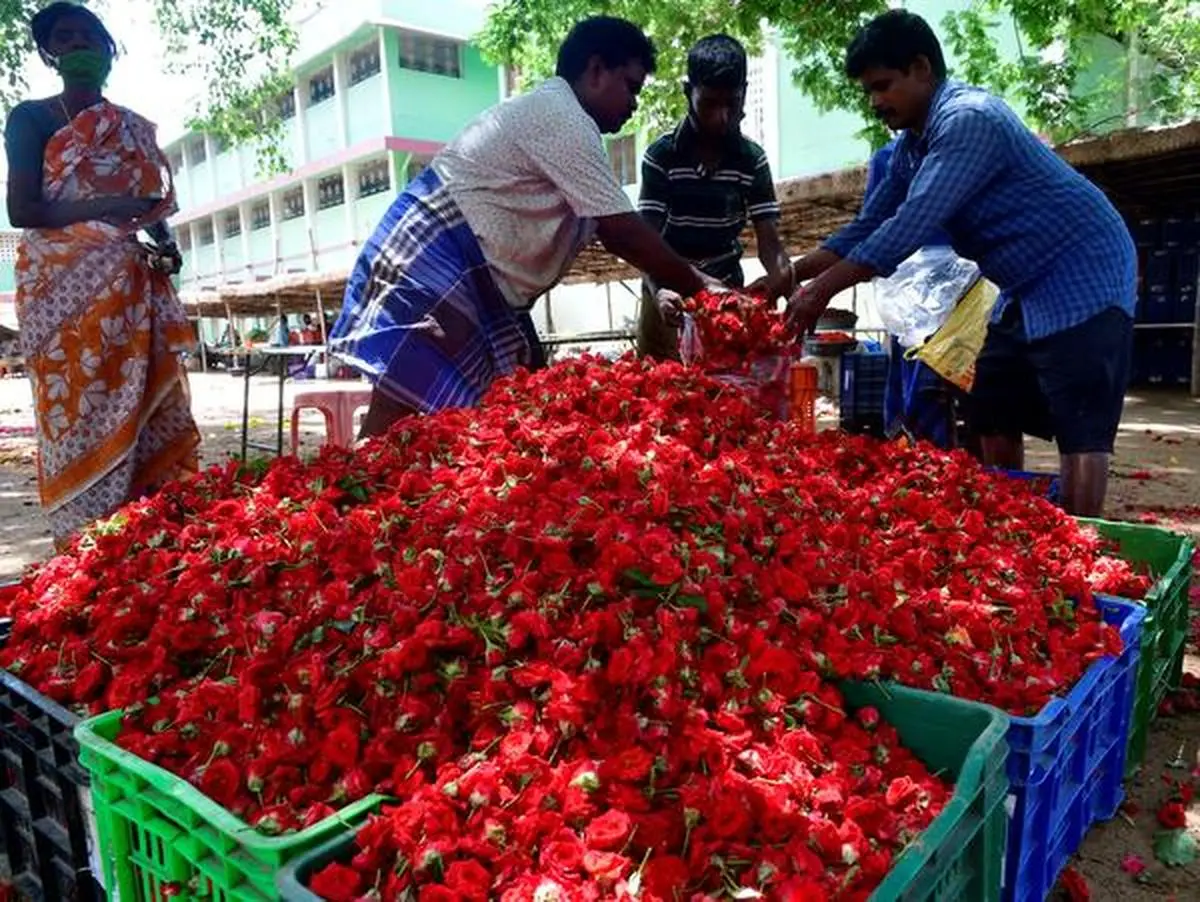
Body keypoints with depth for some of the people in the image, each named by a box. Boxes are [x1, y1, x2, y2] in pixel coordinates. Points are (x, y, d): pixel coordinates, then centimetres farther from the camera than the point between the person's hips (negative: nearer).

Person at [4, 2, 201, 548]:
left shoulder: (135, 128, 18)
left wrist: (167, 248, 1)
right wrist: (101, 208, -18)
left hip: (130, 288, 5)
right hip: (63, 288, -4)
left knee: (150, 413, -1)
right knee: (79, 416, -9)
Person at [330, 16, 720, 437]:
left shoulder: (552, 117, 19)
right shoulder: (562, 118, -13)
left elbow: (608, 229, 18)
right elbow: (623, 231, -15)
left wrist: (681, 282, 13)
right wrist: (697, 287, -5)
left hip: (472, 278, 11)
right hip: (431, 260, -11)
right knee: (397, 412, -13)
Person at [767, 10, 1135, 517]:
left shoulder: (969, 119, -21)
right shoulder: (910, 147, 8)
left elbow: (912, 225, -30)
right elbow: (868, 228, 9)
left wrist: (823, 289, -27)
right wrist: (788, 276, -1)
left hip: (1082, 278, -10)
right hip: (1028, 288, 10)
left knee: (1079, 432, -11)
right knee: (992, 419, 11)